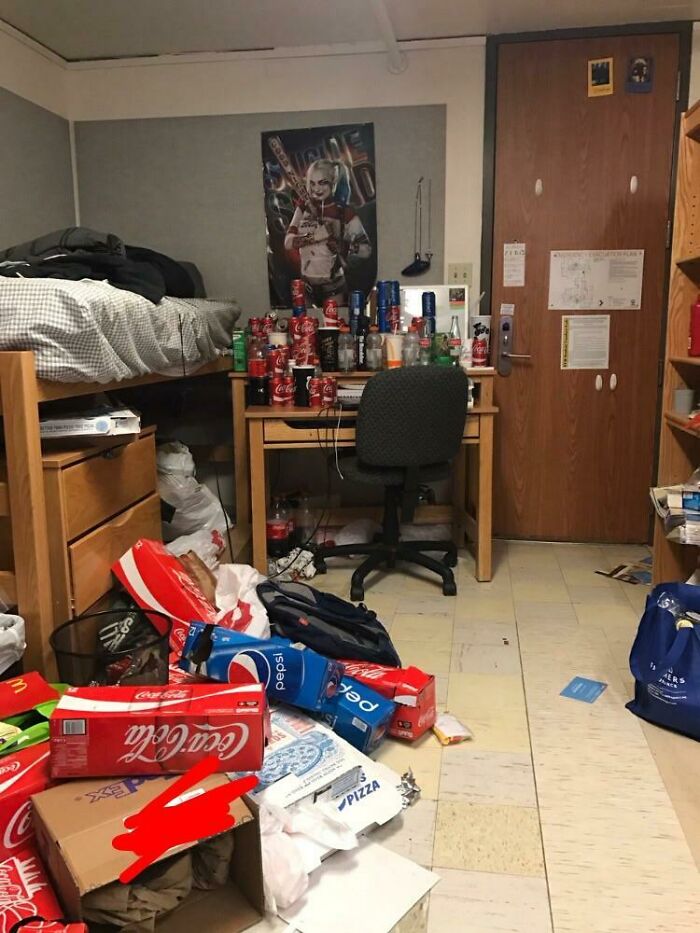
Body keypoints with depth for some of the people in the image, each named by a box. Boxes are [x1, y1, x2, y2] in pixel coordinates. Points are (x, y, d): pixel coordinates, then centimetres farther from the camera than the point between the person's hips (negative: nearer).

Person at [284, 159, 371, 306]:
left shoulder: (344, 213, -9)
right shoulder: (303, 209, 4)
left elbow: (365, 249, -10)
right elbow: (288, 242, -6)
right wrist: (314, 236, -18)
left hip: (333, 287, -3)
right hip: (306, 285, 4)